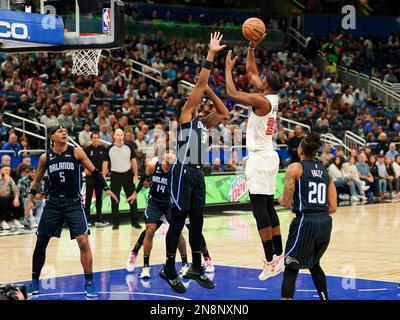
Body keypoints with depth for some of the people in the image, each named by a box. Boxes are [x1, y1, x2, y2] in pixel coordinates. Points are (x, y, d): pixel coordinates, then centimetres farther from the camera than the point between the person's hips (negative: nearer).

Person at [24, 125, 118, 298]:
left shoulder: (77, 152, -4)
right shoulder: (45, 157, 2)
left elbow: (94, 171, 3)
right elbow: (37, 180, 14)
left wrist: (106, 188, -3)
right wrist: (30, 200, 6)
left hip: (74, 202, -2)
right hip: (53, 203, 2)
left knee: (83, 241, -12)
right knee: (40, 243, 5)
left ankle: (89, 282, -1)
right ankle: (35, 281, 21)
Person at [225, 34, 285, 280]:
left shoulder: (262, 100, -16)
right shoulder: (272, 98, 9)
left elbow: (232, 93, -18)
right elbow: (251, 71, 20)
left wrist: (228, 68, -6)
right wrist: (251, 48, 14)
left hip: (260, 158, -10)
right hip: (269, 157, 10)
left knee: (260, 209, -8)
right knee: (268, 208, 12)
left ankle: (271, 261, -9)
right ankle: (279, 256, 14)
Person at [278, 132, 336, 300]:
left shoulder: (295, 168, -3)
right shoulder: (325, 171, 13)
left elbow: (286, 203, -7)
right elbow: (333, 207, 10)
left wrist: (280, 198, 15)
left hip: (305, 222, -6)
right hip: (326, 222, 6)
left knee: (291, 268, 1)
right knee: (314, 264, 26)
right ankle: (325, 298, 28)